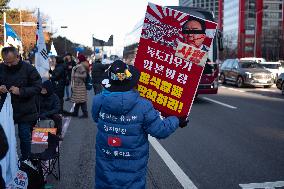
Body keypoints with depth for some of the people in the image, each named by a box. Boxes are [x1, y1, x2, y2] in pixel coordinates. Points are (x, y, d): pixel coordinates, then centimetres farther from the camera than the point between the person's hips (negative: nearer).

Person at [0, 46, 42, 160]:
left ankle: (25, 160, 26)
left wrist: (21, 91, -24)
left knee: (25, 137, 8)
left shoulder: (28, 69, -10)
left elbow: (38, 87, -12)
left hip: (25, 112, -3)